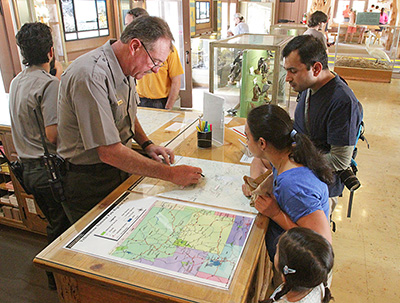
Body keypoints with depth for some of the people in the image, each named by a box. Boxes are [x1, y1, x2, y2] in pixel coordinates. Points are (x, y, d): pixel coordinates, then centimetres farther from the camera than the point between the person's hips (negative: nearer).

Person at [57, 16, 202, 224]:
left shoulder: (124, 69, 1)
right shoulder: (90, 77, -29)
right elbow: (109, 152, -32)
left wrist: (146, 144, 2)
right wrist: (171, 174, -28)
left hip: (120, 170, 8)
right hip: (90, 183, -8)